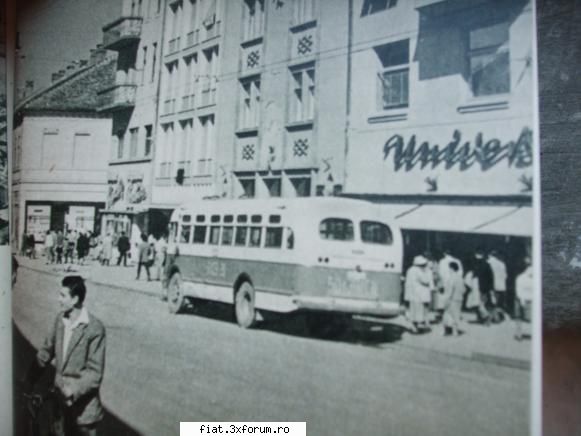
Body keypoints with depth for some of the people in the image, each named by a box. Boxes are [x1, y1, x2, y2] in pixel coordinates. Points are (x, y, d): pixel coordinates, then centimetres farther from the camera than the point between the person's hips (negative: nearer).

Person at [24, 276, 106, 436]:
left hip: (83, 401, -6)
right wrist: (30, 379, 5)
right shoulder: (60, 319, -3)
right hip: (62, 395, 6)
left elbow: (95, 372, -20)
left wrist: (74, 391, -27)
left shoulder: (95, 329, -24)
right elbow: (47, 350, 7)